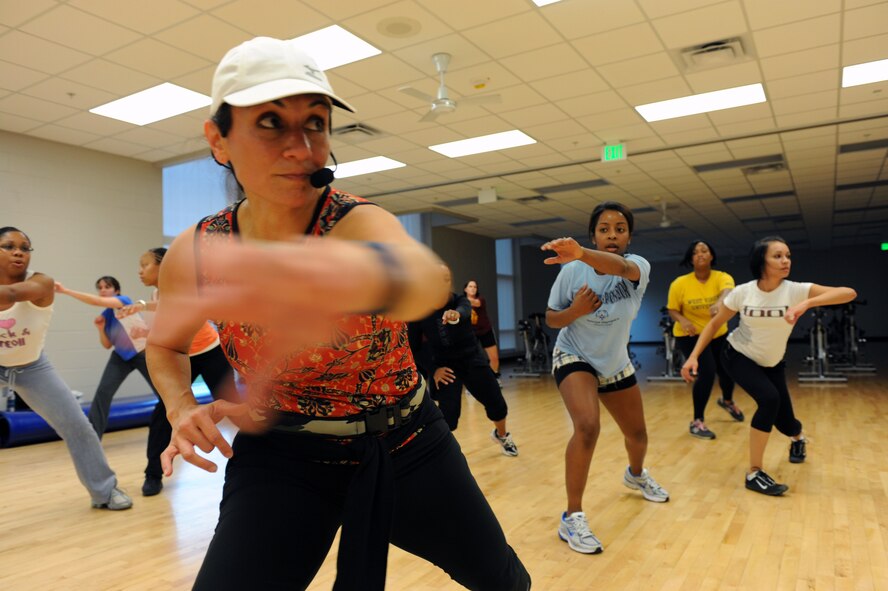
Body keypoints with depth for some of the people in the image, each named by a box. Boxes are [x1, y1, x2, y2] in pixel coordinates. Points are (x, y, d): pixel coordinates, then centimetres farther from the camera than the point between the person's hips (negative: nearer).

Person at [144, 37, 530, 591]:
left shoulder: (360, 222, -25)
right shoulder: (192, 255, -13)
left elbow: (426, 275, -51)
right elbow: (165, 344, 9)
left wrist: (357, 275, -75)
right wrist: (182, 406, -14)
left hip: (405, 445, 0)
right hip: (279, 460, 1)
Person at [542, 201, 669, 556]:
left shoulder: (638, 267, -19)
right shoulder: (572, 272, -18)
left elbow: (620, 267, -46)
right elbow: (551, 319, -7)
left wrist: (581, 254, -67)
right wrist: (575, 311, -31)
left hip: (616, 364, 4)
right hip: (574, 358, -3)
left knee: (637, 433, 18)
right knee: (587, 427, -28)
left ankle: (636, 475, 54)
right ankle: (572, 517, -14)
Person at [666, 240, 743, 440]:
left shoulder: (722, 277, -17)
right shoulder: (679, 284, -19)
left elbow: (727, 292, -41)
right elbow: (672, 310, -7)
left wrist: (720, 303, -65)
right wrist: (682, 320, -31)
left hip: (718, 334, 4)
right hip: (690, 336, -3)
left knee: (728, 370, 14)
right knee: (707, 372, -20)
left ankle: (727, 401, 53)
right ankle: (697, 421, -2)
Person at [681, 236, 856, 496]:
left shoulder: (796, 291, -21)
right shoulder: (742, 292, -20)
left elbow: (849, 293, -33)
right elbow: (715, 323, -7)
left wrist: (807, 304, -49)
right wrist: (694, 356, -15)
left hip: (772, 364, 2)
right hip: (738, 356, -2)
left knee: (785, 422, 3)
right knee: (769, 399, -28)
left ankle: (797, 437, 48)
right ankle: (754, 473, -14)